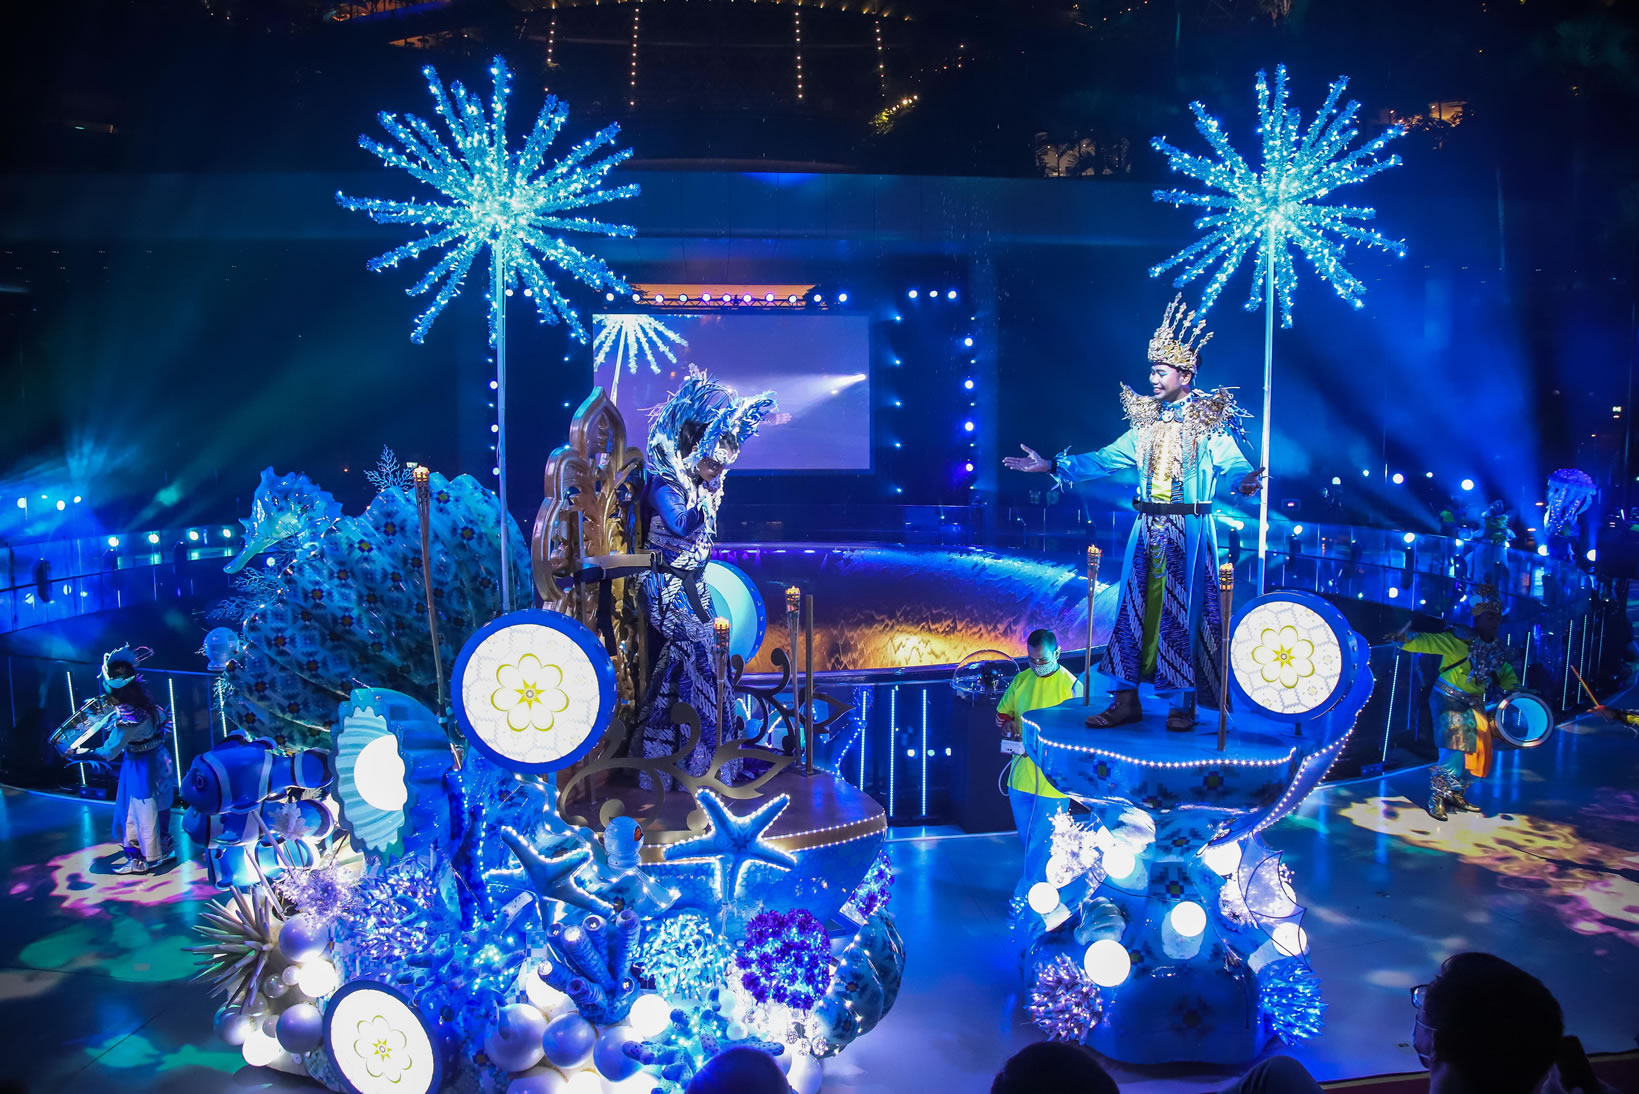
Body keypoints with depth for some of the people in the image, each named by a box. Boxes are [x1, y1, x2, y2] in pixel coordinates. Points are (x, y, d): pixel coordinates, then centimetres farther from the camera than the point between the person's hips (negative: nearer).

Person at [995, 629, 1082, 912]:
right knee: (1029, 841, 18)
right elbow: (1002, 712, 15)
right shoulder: (1021, 680, 4)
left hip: (1053, 780, -5)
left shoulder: (1071, 686, -11)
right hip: (1021, 776, 5)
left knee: (1040, 845, 0)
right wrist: (1008, 724, -8)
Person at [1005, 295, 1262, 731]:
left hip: (1189, 530, -5)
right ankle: (1126, 700, 11)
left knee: (1182, 613, -2)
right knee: (1134, 609, 5)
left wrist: (1247, 479, -40)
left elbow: (1232, 462, -16)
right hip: (1147, 528, 5)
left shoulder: (1209, 422, -4)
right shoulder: (1147, 422, 10)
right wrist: (1051, 465, 7)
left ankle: (1183, 705, 8)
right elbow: (1106, 459, 12)